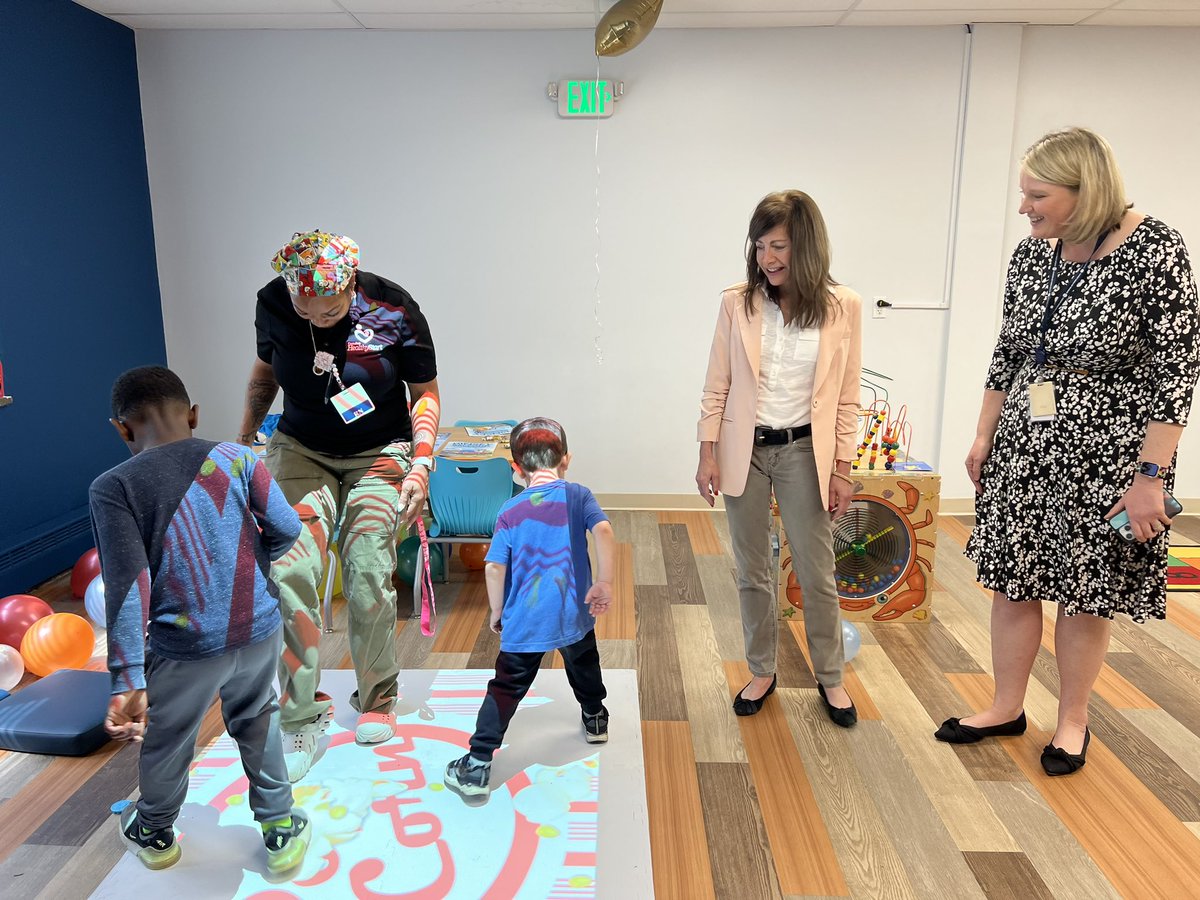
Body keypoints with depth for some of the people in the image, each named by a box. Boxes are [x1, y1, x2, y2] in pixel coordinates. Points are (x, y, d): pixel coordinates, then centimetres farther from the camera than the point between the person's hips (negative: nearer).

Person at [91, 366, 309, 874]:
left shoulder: (113, 487, -12)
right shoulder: (236, 459, -5)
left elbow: (128, 587, -18)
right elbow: (287, 529, -4)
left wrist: (127, 683, -17)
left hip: (186, 647, -2)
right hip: (258, 631, 2)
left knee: (165, 742, 25)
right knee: (259, 726, 26)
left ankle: (155, 834, 50)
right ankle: (281, 830, 36)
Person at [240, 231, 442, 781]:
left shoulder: (394, 310, -18)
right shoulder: (273, 304, -10)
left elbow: (425, 391, -6)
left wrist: (422, 462, -16)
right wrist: (244, 438, 14)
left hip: (379, 455, -2)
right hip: (301, 451, 2)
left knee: (368, 580, -11)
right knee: (288, 572, -16)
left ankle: (376, 699, 16)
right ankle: (300, 715, 0)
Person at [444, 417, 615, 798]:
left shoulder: (510, 512, 0)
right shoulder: (578, 496, -1)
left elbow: (494, 568, -6)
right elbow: (603, 531, -18)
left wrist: (497, 613, 8)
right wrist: (605, 584, -12)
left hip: (523, 621, -1)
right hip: (574, 614, 1)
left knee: (506, 688, 5)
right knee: (583, 665, 28)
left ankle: (477, 765, 5)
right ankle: (595, 719, 49)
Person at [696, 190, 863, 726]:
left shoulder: (842, 307, -5)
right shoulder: (737, 303, -5)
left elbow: (847, 397, -1)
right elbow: (717, 384, 0)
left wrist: (842, 469, -2)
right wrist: (707, 453, -4)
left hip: (804, 451, -1)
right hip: (745, 450, 1)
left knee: (817, 573, 7)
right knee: (752, 572, 11)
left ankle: (830, 678, 28)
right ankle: (761, 672, 30)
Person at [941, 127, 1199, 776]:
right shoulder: (1032, 253, 2)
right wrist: (983, 435, 11)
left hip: (1106, 452, -5)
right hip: (1024, 444, 5)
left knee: (1085, 592, 8)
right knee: (1011, 579, 11)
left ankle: (1072, 721, 29)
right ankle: (1007, 707, 29)